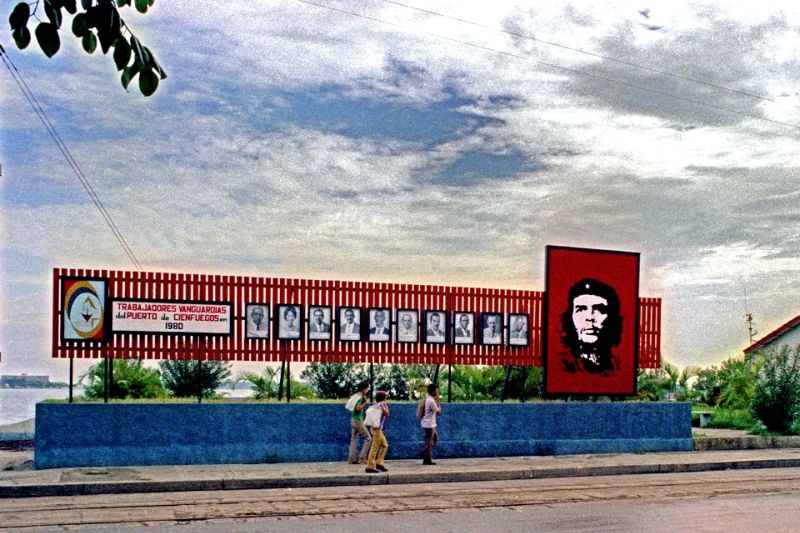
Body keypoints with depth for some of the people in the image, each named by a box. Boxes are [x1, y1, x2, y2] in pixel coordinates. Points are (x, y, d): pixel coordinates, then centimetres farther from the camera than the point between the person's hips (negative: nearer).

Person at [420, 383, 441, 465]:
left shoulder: (426, 398, 8)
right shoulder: (431, 401, -21)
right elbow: (438, 412, -15)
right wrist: (438, 402, -6)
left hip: (430, 424, 10)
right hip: (429, 424, -10)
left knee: (435, 437, 22)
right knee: (429, 441, -1)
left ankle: (425, 452, 21)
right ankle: (427, 460, 6)